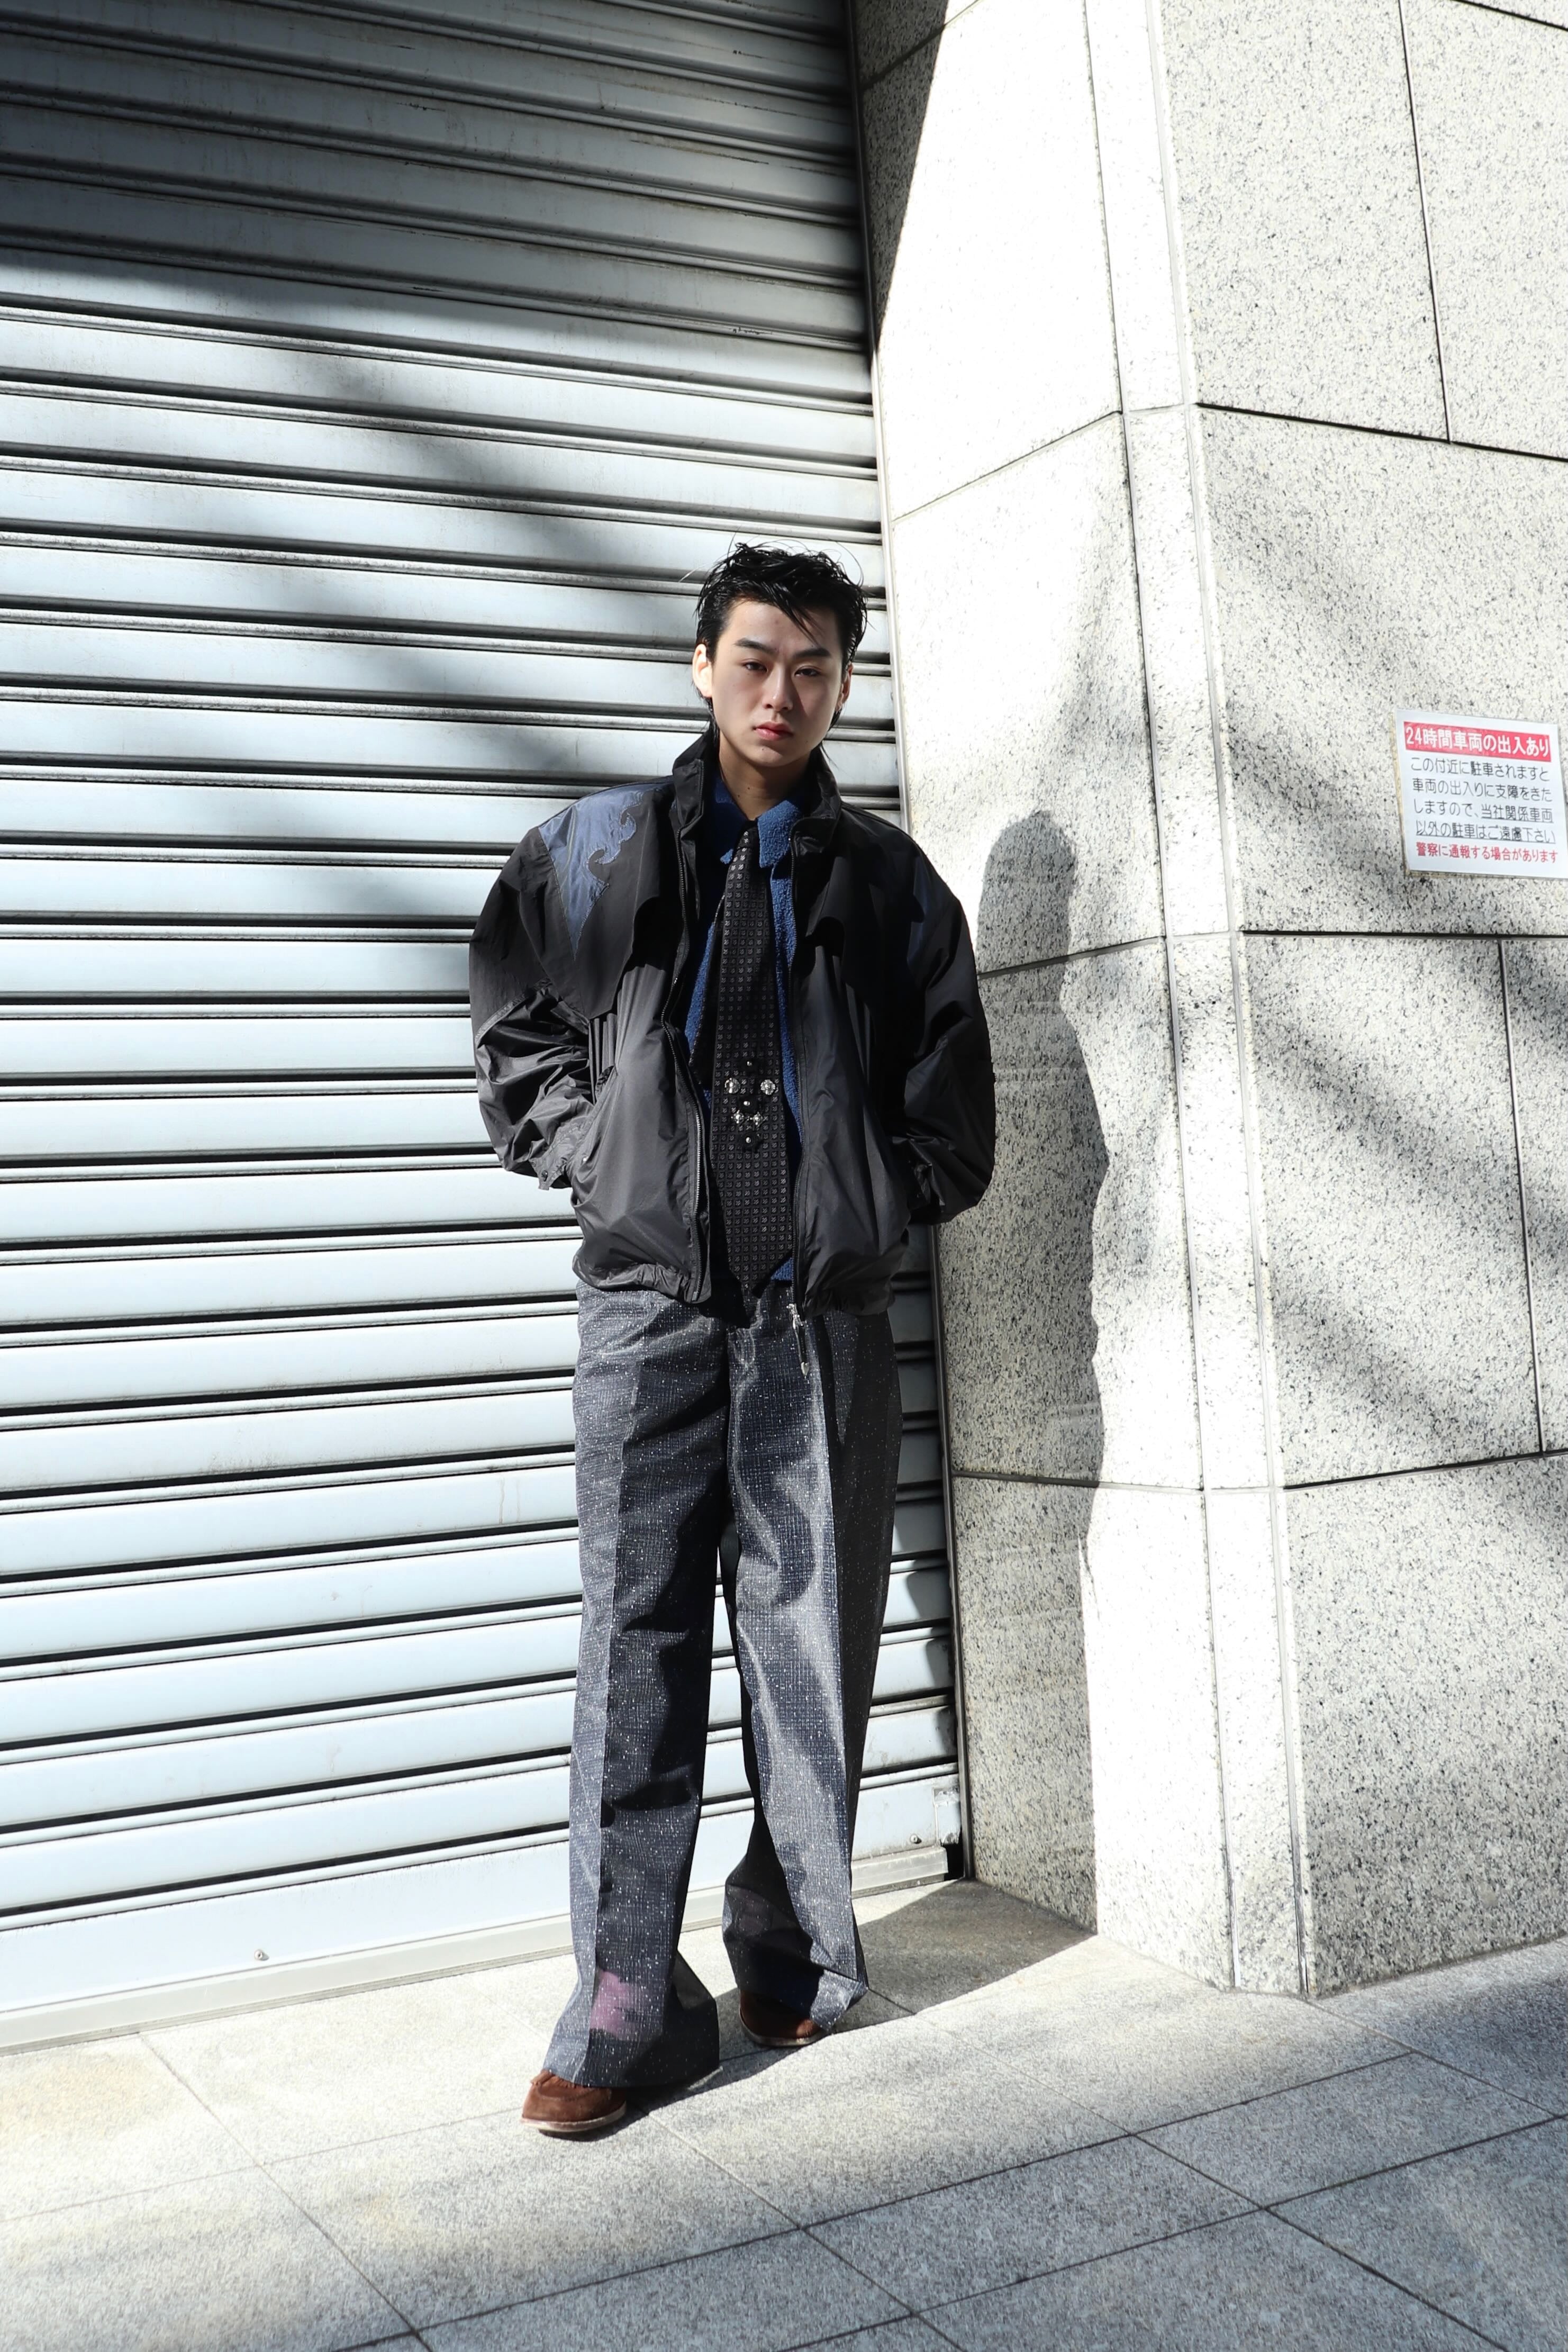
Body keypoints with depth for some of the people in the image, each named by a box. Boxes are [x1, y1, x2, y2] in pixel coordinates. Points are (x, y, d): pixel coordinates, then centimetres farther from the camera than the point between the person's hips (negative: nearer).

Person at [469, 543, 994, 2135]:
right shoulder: (595, 851, 10)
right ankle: (629, 2006, -1)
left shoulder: (887, 881, 12)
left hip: (821, 1313, 1)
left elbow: (950, 1102, 15)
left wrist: (875, 1208, 3)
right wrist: (597, 1161, 4)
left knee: (813, 1635, 4)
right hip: (649, 1299, -1)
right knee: (638, 1644, -4)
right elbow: (516, 1032, 16)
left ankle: (794, 1953, 20)